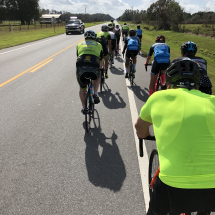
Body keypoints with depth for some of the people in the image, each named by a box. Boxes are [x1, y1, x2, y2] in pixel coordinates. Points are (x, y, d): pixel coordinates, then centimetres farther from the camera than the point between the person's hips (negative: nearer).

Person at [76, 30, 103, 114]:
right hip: (94, 68, -1)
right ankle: (95, 94, 16)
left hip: (80, 68, 1)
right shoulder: (98, 45, 24)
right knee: (97, 78, 35)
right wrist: (98, 69, 46)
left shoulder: (79, 45, 27)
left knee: (82, 89, 24)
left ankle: (84, 108, 23)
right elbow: (100, 62, 27)